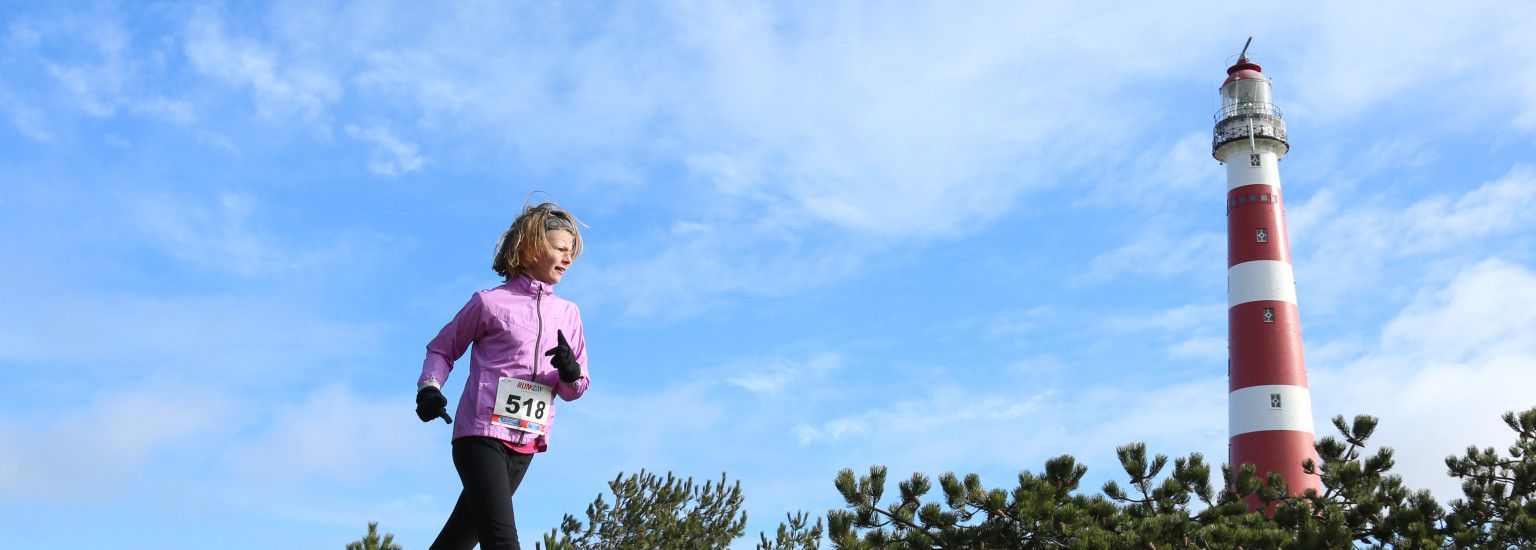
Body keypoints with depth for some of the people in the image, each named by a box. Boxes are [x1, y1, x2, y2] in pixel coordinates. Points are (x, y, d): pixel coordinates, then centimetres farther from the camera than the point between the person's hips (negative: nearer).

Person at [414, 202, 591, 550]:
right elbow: (441, 349, 10)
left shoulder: (568, 313, 11)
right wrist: (429, 388, -8)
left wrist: (571, 373, -10)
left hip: (525, 444, 5)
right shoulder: (490, 302, -1)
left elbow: (573, 390, 13)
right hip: (481, 433, -5)